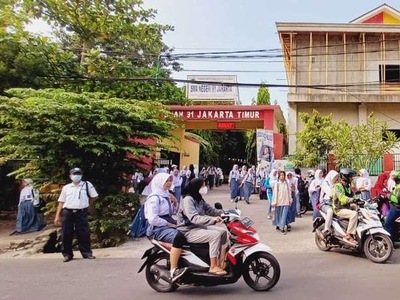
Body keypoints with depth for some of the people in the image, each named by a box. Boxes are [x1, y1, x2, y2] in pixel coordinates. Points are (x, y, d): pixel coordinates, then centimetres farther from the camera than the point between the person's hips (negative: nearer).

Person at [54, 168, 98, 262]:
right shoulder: (66, 188, 11)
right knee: (66, 234, 4)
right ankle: (67, 254, 17)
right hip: (67, 212, 2)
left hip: (81, 213, -2)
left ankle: (87, 253, 10)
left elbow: (95, 197, 13)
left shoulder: (87, 185, 7)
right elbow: (61, 202, 10)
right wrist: (57, 216, 5)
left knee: (83, 234, 0)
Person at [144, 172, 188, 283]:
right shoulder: (154, 197, -12)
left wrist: (175, 202, 7)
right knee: (179, 237, -34)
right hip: (158, 228, -10)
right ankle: (173, 271, -32)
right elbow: (152, 219, -21)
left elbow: (172, 211, 26)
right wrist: (169, 224, -17)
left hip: (169, 225, 10)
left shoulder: (166, 195, 16)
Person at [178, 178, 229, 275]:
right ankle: (213, 267, -17)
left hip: (199, 227, 10)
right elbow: (194, 218, -31)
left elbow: (210, 210, 13)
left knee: (224, 231, -1)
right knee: (215, 235, -25)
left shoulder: (199, 199, 11)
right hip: (188, 231, -10)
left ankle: (221, 263, -1)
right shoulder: (188, 200, -19)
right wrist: (213, 219, -41)